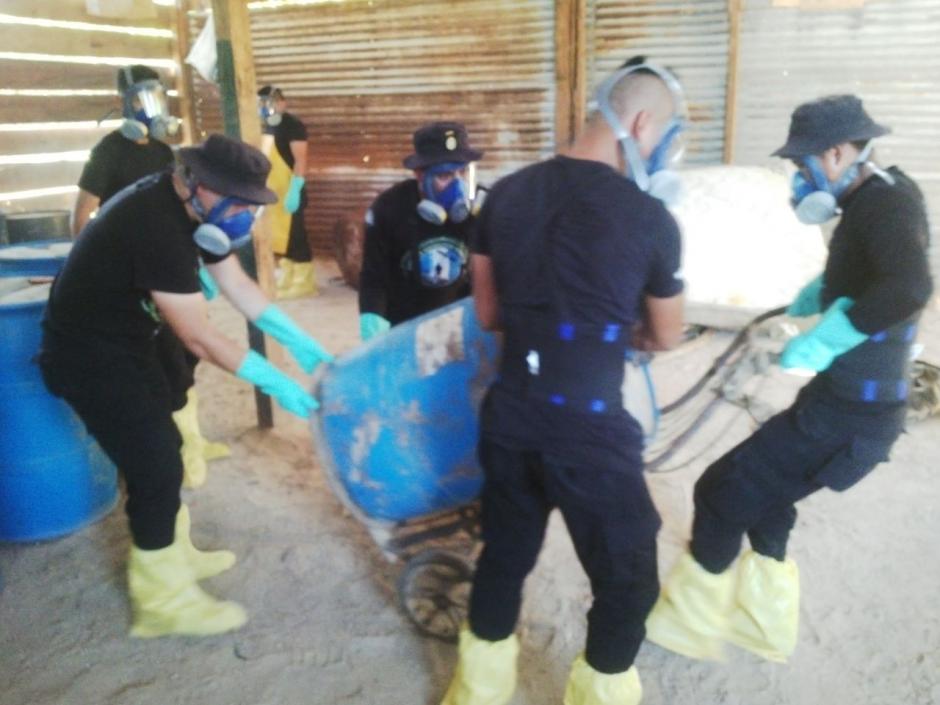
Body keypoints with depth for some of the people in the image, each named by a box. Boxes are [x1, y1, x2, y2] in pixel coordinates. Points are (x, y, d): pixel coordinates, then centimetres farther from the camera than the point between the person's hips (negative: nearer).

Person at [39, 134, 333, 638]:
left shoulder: (188, 207, -1)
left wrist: (299, 341, 1)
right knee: (155, 467, -4)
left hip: (124, 340, 10)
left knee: (159, 451, 18)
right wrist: (275, 382, -22)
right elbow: (199, 339, -28)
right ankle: (162, 601, 12)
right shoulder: (157, 226, -31)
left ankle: (171, 554, 37)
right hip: (91, 353, -9)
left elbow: (237, 284, 5)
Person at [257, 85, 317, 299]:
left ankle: (302, 280, 3)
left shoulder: (292, 126, -12)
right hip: (270, 192, 9)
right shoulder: (265, 127, 14)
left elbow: (300, 160, -18)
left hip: (289, 191, -9)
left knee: (294, 235, -5)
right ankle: (286, 276, 23)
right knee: (277, 235, 13)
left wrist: (294, 190, -25)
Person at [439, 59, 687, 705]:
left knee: (504, 555, 23)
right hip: (590, 428, -6)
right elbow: (666, 338, 5)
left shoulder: (506, 193, 2)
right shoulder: (651, 219, -10)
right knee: (627, 578, 15)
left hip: (508, 416, 6)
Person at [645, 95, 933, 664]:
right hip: (846, 400, 10)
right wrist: (819, 293, 19)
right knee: (760, 493, 22)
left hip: (848, 413, -10)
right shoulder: (879, 200, 10)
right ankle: (764, 623, 35)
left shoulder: (889, 205, -19)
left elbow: (910, 288, -40)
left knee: (722, 491, -2)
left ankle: (690, 622, 18)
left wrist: (822, 341, -32)